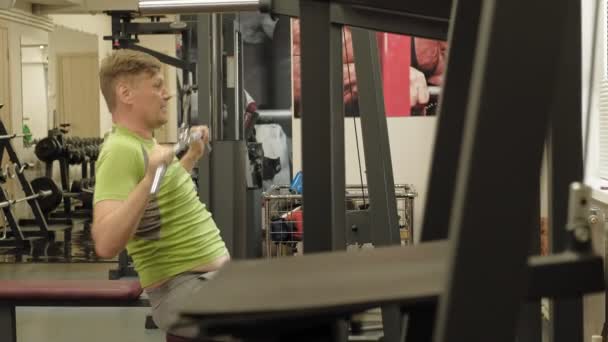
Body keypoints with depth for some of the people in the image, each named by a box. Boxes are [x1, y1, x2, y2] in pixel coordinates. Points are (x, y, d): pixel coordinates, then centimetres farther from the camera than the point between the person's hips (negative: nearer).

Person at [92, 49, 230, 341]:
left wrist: (193, 155, 28)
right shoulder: (121, 150, -17)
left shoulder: (144, 142, 12)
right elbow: (105, 244, -29)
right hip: (185, 290, -10)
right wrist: (149, 177, -33)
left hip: (213, 278, 10)